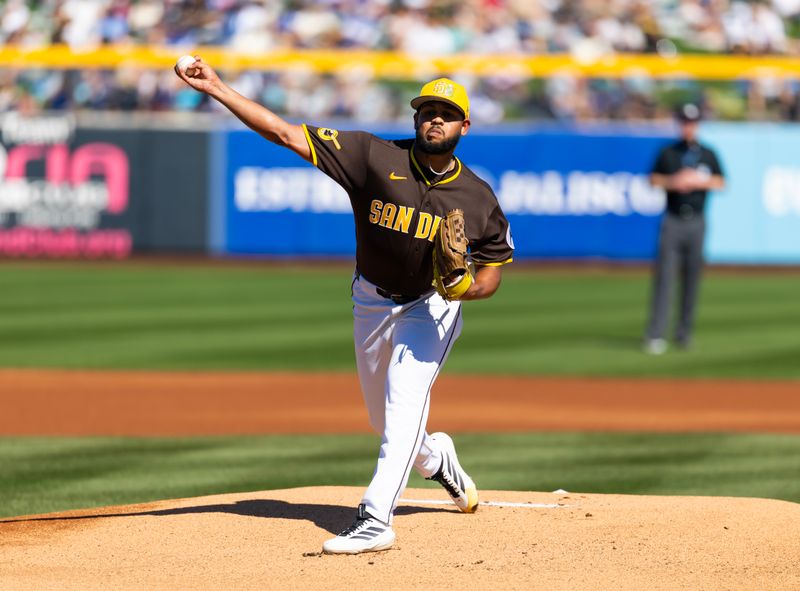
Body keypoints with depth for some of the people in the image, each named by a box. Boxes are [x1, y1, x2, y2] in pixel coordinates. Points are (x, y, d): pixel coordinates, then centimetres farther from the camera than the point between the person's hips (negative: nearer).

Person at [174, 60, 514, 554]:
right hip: (373, 304, 3)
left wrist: (467, 285, -29)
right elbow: (286, 133, -21)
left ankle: (376, 521, -27)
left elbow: (492, 273, -4)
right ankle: (435, 457, 49)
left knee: (405, 402, -22)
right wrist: (217, 89, -28)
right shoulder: (375, 157, -17)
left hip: (433, 306, -2)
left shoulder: (477, 198, -13)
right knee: (385, 418, 15)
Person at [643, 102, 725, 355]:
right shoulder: (667, 153, 5)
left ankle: (685, 332, 13)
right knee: (664, 277, -9)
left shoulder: (708, 155, 9)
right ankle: (655, 334, -12)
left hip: (696, 221, 2)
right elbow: (653, 180, 5)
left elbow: (720, 183, 7)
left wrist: (699, 182, -10)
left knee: (692, 277, 4)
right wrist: (673, 182, -13)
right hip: (673, 220, -2)